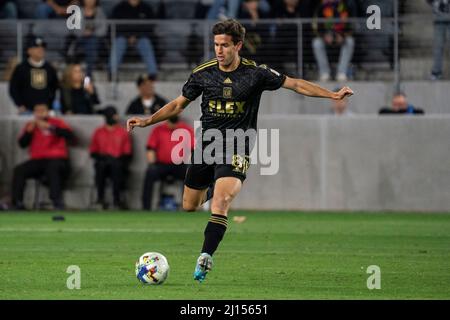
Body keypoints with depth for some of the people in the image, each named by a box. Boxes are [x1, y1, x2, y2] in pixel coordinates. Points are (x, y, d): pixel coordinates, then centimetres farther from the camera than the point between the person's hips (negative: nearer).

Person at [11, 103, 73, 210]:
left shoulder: (57, 122, 2)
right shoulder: (30, 125, 12)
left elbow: (70, 135, -15)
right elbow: (22, 144, 7)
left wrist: (50, 127, -21)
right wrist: (29, 131, -11)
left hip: (57, 159, -4)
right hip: (37, 160, 4)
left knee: (52, 168, -38)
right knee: (19, 170, -19)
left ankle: (57, 200, -37)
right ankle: (17, 202, -20)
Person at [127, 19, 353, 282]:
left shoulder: (256, 73, -5)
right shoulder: (203, 73, 1)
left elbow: (295, 84, 2)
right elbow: (178, 105, 12)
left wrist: (332, 95, -4)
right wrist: (147, 121, 3)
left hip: (236, 149, -3)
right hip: (206, 145, 3)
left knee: (221, 202, -24)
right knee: (189, 206, 10)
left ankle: (206, 257, -23)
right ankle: (211, 191, 45)